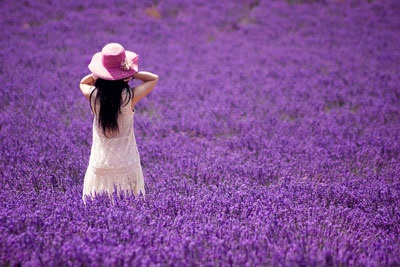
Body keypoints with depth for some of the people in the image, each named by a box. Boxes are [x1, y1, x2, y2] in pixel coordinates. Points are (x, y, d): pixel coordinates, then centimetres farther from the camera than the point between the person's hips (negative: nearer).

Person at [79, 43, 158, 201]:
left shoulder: (93, 95, -8)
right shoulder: (129, 97, -13)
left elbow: (82, 83, 18)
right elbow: (154, 79, 4)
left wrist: (97, 74, 1)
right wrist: (131, 74, -6)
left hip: (100, 163, 2)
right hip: (127, 163, -2)